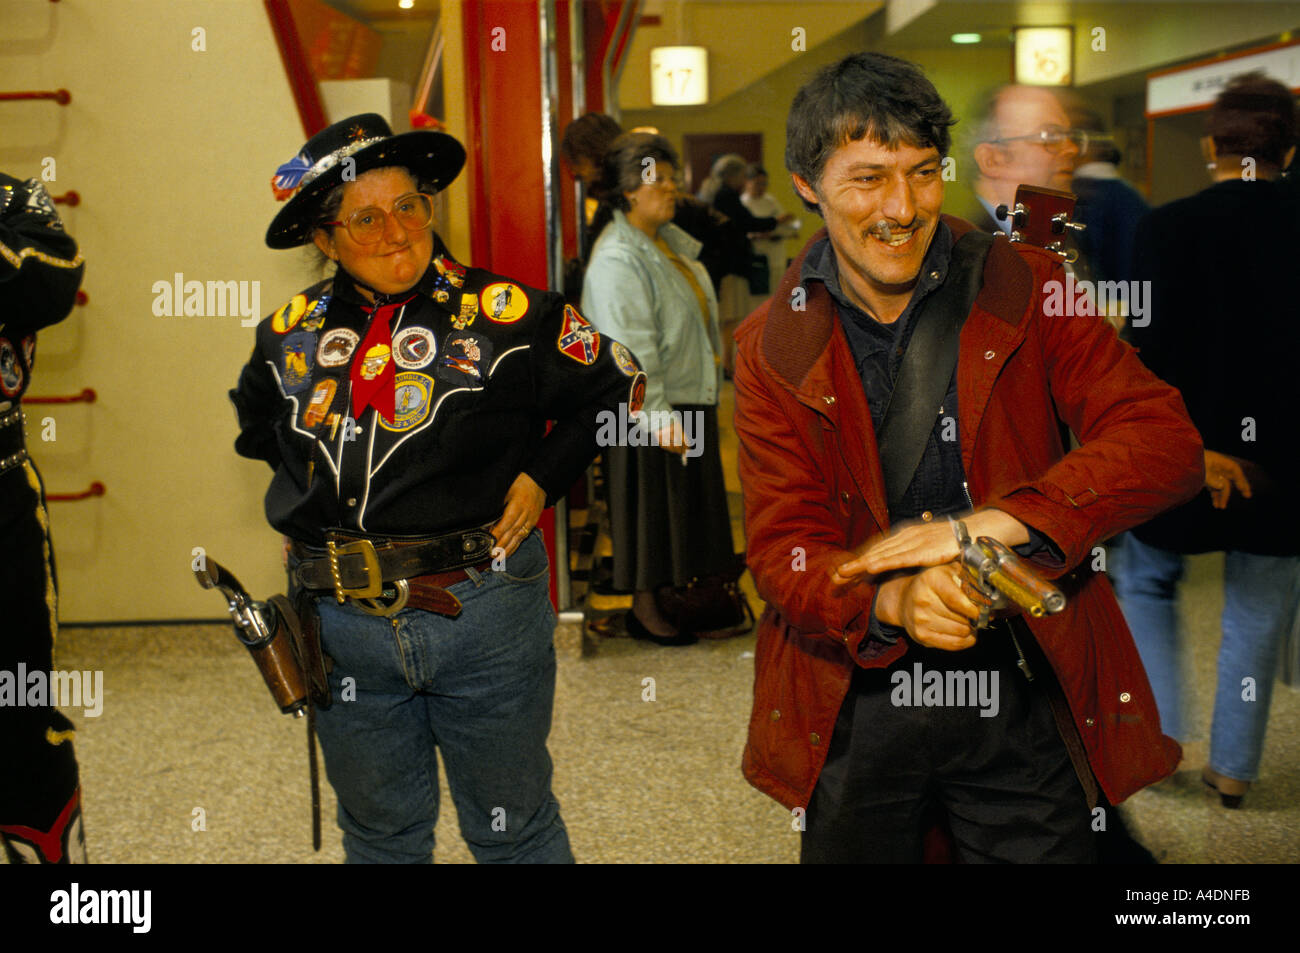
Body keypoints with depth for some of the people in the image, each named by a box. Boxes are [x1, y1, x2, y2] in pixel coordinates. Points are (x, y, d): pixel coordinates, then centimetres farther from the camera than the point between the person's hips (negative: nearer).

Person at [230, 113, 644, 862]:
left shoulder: (506, 314, -6)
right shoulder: (289, 335, 4)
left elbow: (616, 386, 5)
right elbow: (255, 430, 24)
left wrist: (544, 476, -3)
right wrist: (309, 503, 11)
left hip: (485, 612, -3)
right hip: (343, 625, 3)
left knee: (514, 830, 12)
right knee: (379, 834, 20)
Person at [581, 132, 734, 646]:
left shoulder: (669, 240, 9)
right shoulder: (617, 259, -21)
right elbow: (631, 348, -25)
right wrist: (660, 416, -27)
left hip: (690, 395, 9)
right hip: (650, 408, -9)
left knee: (687, 503, 17)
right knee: (651, 504, 2)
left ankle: (680, 593, 30)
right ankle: (644, 609, 15)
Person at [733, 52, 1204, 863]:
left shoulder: (1025, 290, -3)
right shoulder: (774, 348, -1)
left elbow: (1167, 442, -13)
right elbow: (783, 547, -6)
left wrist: (987, 523, -26)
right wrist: (892, 602, -28)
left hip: (1027, 700, 0)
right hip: (855, 708, 1)